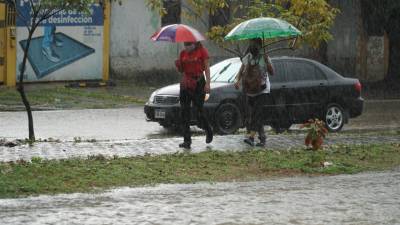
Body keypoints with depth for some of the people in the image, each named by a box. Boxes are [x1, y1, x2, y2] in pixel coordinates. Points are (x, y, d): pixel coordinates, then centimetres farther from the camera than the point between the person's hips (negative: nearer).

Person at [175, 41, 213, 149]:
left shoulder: (202, 51, -3)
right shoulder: (183, 53, 10)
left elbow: (206, 67, -3)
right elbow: (182, 70, 16)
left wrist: (207, 83, -12)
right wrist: (178, 65, -7)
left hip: (198, 83, -5)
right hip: (185, 83, 5)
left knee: (199, 110, -3)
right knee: (185, 112, -1)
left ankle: (208, 131, 25)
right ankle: (187, 140, 0)